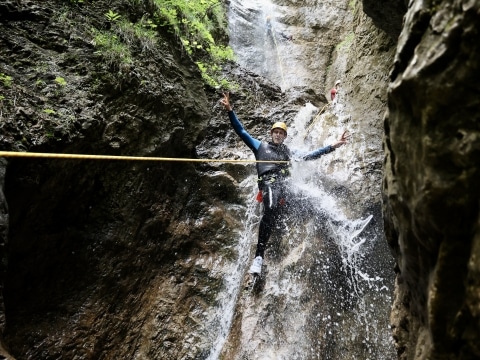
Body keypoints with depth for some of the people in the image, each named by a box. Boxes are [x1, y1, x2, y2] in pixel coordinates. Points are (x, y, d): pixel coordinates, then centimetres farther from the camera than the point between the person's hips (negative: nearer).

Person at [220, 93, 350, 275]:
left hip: (285, 183, 5)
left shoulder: (288, 152, 33)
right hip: (268, 182, -5)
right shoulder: (260, 146, 24)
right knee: (271, 210, -32)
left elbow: (310, 155, 26)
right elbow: (241, 131, 17)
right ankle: (259, 256, -32)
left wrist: (333, 146, 18)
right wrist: (229, 110, 6)